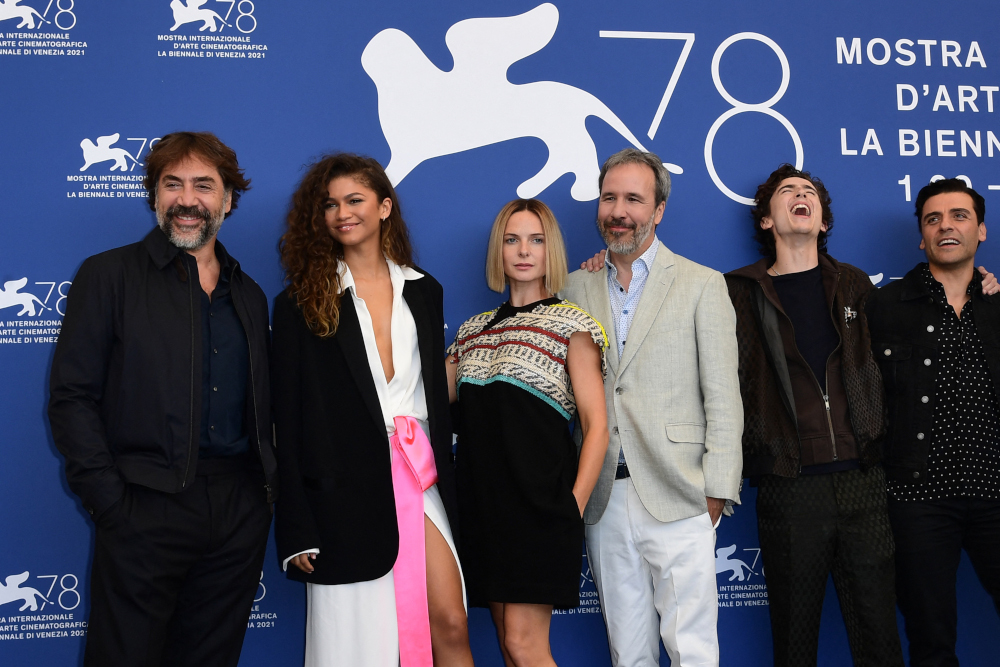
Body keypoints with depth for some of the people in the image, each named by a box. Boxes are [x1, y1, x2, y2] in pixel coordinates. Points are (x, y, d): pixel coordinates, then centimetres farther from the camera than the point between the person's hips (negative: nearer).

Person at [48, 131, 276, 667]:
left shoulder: (248, 295, 16)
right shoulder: (108, 275, 1)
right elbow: (71, 397, -5)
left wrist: (270, 483, 5)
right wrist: (110, 502, -12)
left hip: (242, 512, 5)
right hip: (145, 511, -4)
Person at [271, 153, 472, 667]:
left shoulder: (423, 290, 12)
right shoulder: (302, 302, 0)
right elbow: (288, 419, -2)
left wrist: (445, 484, 9)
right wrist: (297, 529, -7)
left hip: (419, 480, 3)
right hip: (345, 488, -3)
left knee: (450, 625, 1)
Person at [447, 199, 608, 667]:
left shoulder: (570, 325, -1)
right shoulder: (473, 330, 14)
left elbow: (596, 426, -5)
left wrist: (573, 507, -12)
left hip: (538, 501, -5)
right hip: (483, 503, 5)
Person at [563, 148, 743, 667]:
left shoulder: (702, 285, 2)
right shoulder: (575, 288, 12)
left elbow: (723, 398, -2)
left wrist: (716, 490, -8)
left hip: (676, 499, -3)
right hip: (603, 499, 4)